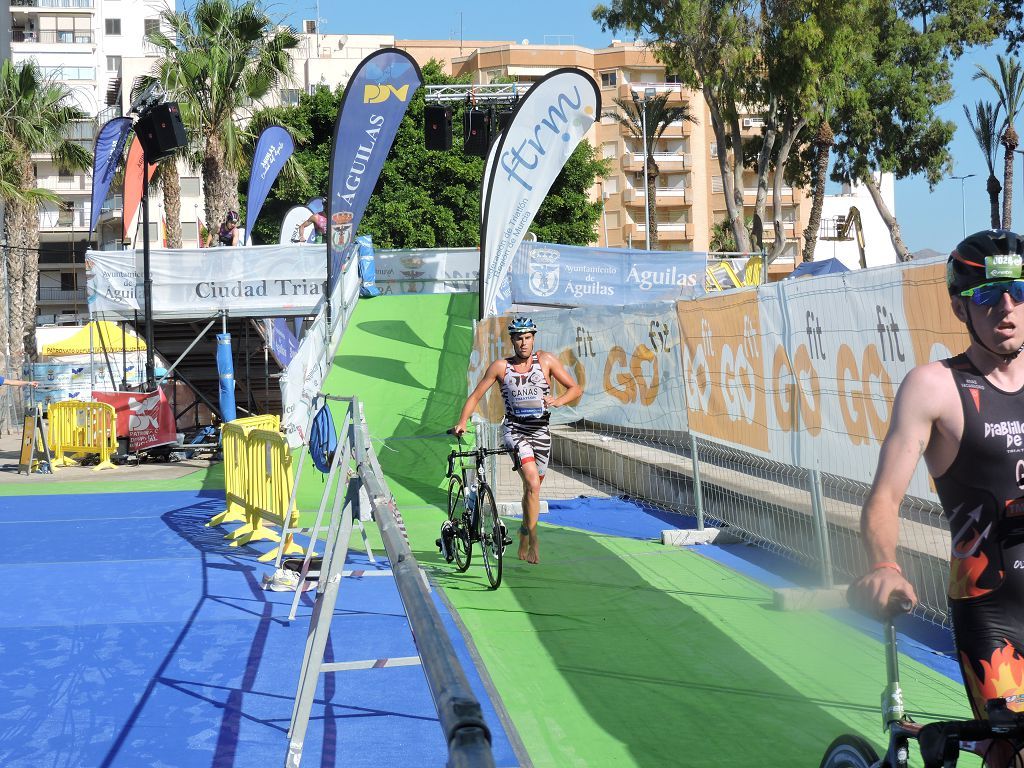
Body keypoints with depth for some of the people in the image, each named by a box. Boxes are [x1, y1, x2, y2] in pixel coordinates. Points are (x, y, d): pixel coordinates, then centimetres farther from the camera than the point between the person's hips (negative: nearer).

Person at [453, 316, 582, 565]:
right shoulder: (500, 366, -1)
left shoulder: (546, 360, 0)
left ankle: (524, 533, 36)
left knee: (532, 487, 12)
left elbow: (575, 388, 2)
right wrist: (462, 422, -10)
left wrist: (558, 401, -18)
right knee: (532, 483, -22)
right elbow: (475, 396, 4)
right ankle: (533, 542, -17)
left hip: (540, 431, 2)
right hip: (515, 430, -2)